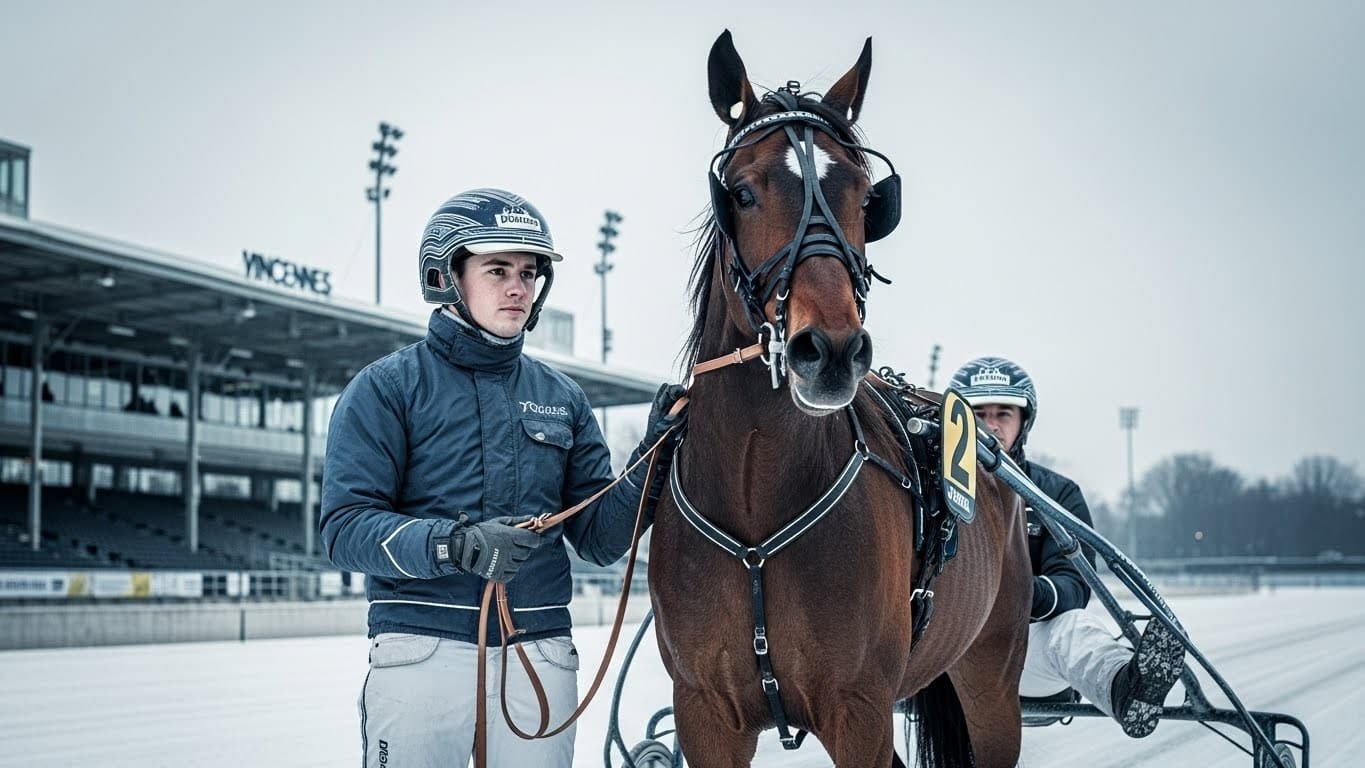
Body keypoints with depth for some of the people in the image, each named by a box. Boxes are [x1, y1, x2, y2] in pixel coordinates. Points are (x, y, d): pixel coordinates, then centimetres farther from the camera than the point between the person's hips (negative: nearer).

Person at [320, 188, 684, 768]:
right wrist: (452, 544, -25)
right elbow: (346, 527, -10)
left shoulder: (562, 398, 12)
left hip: (541, 650, 4)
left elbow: (599, 539, 11)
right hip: (423, 648, -3)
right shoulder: (387, 387, 0)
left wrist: (655, 456, -5)